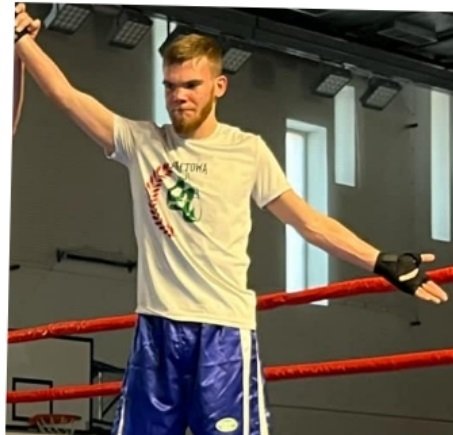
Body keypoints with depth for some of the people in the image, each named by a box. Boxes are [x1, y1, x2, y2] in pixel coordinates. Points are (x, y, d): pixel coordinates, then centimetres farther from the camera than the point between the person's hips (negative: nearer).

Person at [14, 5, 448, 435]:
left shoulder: (247, 151, 4)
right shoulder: (140, 141, 7)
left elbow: (310, 222, 6)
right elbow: (63, 92, 4)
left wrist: (385, 263, 0)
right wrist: (19, 36, -4)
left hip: (224, 328, -2)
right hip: (156, 326, 2)